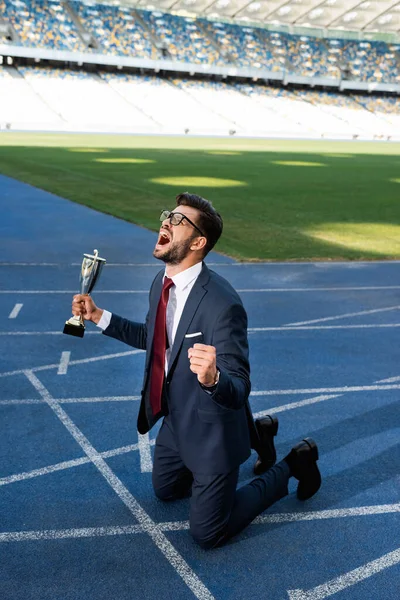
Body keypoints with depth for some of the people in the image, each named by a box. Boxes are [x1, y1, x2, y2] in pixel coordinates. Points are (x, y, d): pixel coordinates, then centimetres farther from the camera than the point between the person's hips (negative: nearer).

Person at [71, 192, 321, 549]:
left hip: (211, 432, -8)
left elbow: (239, 391, -29)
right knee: (166, 489, 31)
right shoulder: (161, 283, -6)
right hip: (176, 422, 8)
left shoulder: (222, 304, -32)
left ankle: (293, 465, 21)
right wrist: (99, 317, 5)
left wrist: (212, 378, -51)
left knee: (207, 535, 7)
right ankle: (257, 434, 37)